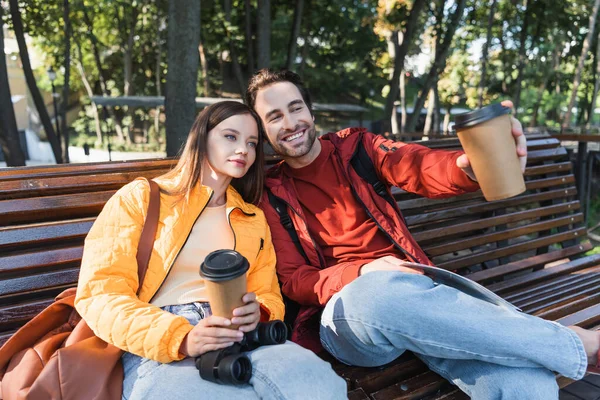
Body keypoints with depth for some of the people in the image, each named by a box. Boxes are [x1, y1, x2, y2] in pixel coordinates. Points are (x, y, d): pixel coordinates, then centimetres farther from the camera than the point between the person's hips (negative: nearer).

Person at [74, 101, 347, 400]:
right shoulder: (141, 197, 10)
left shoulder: (255, 219, 23)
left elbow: (269, 296, 17)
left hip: (240, 339, 4)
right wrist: (181, 339, -18)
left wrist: (257, 313, -9)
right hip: (156, 349, -3)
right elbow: (100, 292, -1)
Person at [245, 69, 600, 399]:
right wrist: (362, 273, -18)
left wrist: (471, 167, -34)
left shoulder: (355, 146, 10)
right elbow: (292, 281, 2)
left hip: (414, 287, 1)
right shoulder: (271, 194, 6)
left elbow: (419, 168, -9)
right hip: (347, 309, 0)